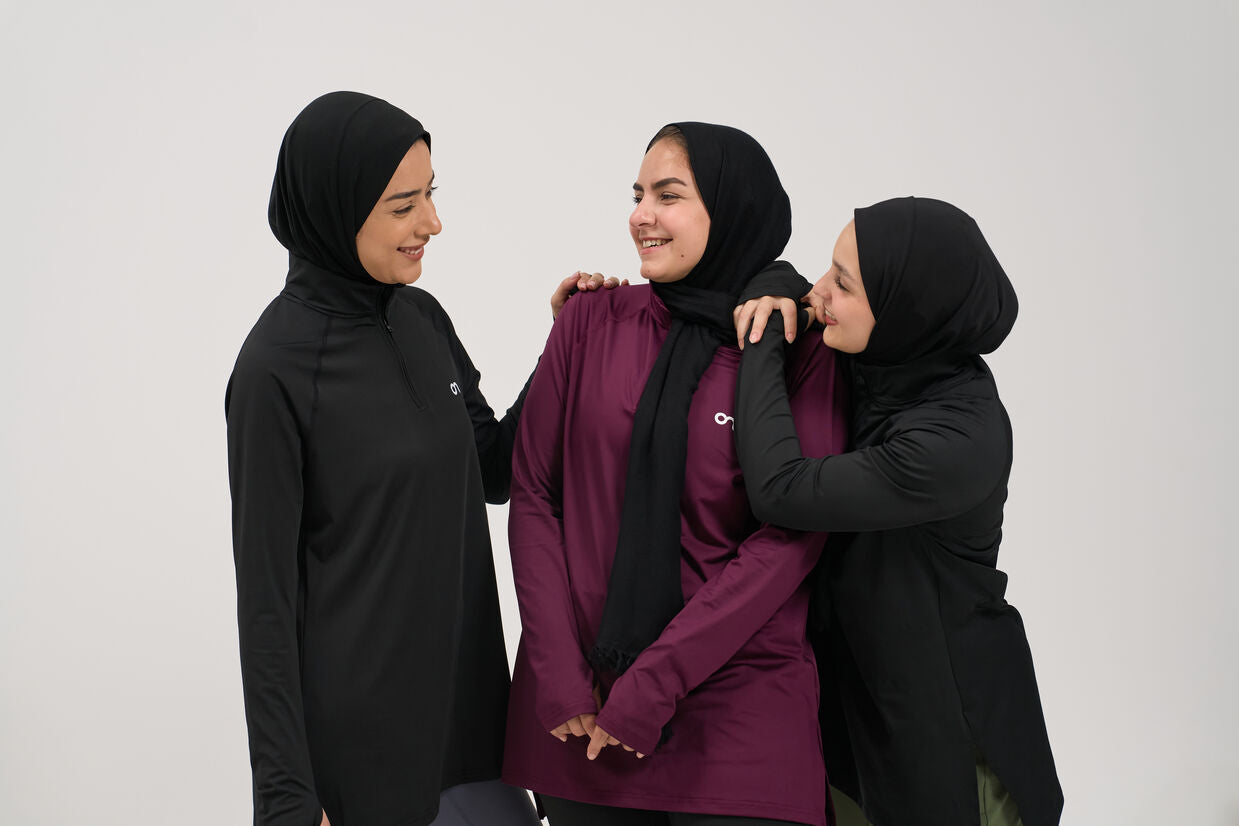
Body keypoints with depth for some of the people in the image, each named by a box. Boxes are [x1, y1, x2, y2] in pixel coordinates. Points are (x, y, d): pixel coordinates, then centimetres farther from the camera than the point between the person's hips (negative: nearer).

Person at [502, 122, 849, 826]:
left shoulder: (802, 352, -4)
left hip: (736, 705, -2)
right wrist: (558, 673, -7)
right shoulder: (591, 324, 4)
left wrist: (652, 684, -14)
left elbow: (789, 541, -9)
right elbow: (532, 495, 3)